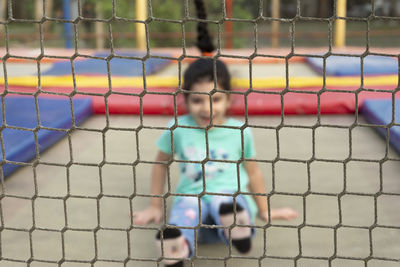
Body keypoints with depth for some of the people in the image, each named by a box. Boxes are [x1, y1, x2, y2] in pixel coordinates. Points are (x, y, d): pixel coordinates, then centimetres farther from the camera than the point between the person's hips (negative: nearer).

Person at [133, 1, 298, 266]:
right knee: (186, 207, -37)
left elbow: (252, 171, 21)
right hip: (191, 197, 0)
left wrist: (264, 210, 28)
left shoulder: (239, 131, 8)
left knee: (226, 203, -37)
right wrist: (155, 207, 24)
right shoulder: (179, 128, 8)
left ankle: (239, 232, -68)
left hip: (231, 193, 0)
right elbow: (161, 163, 22)